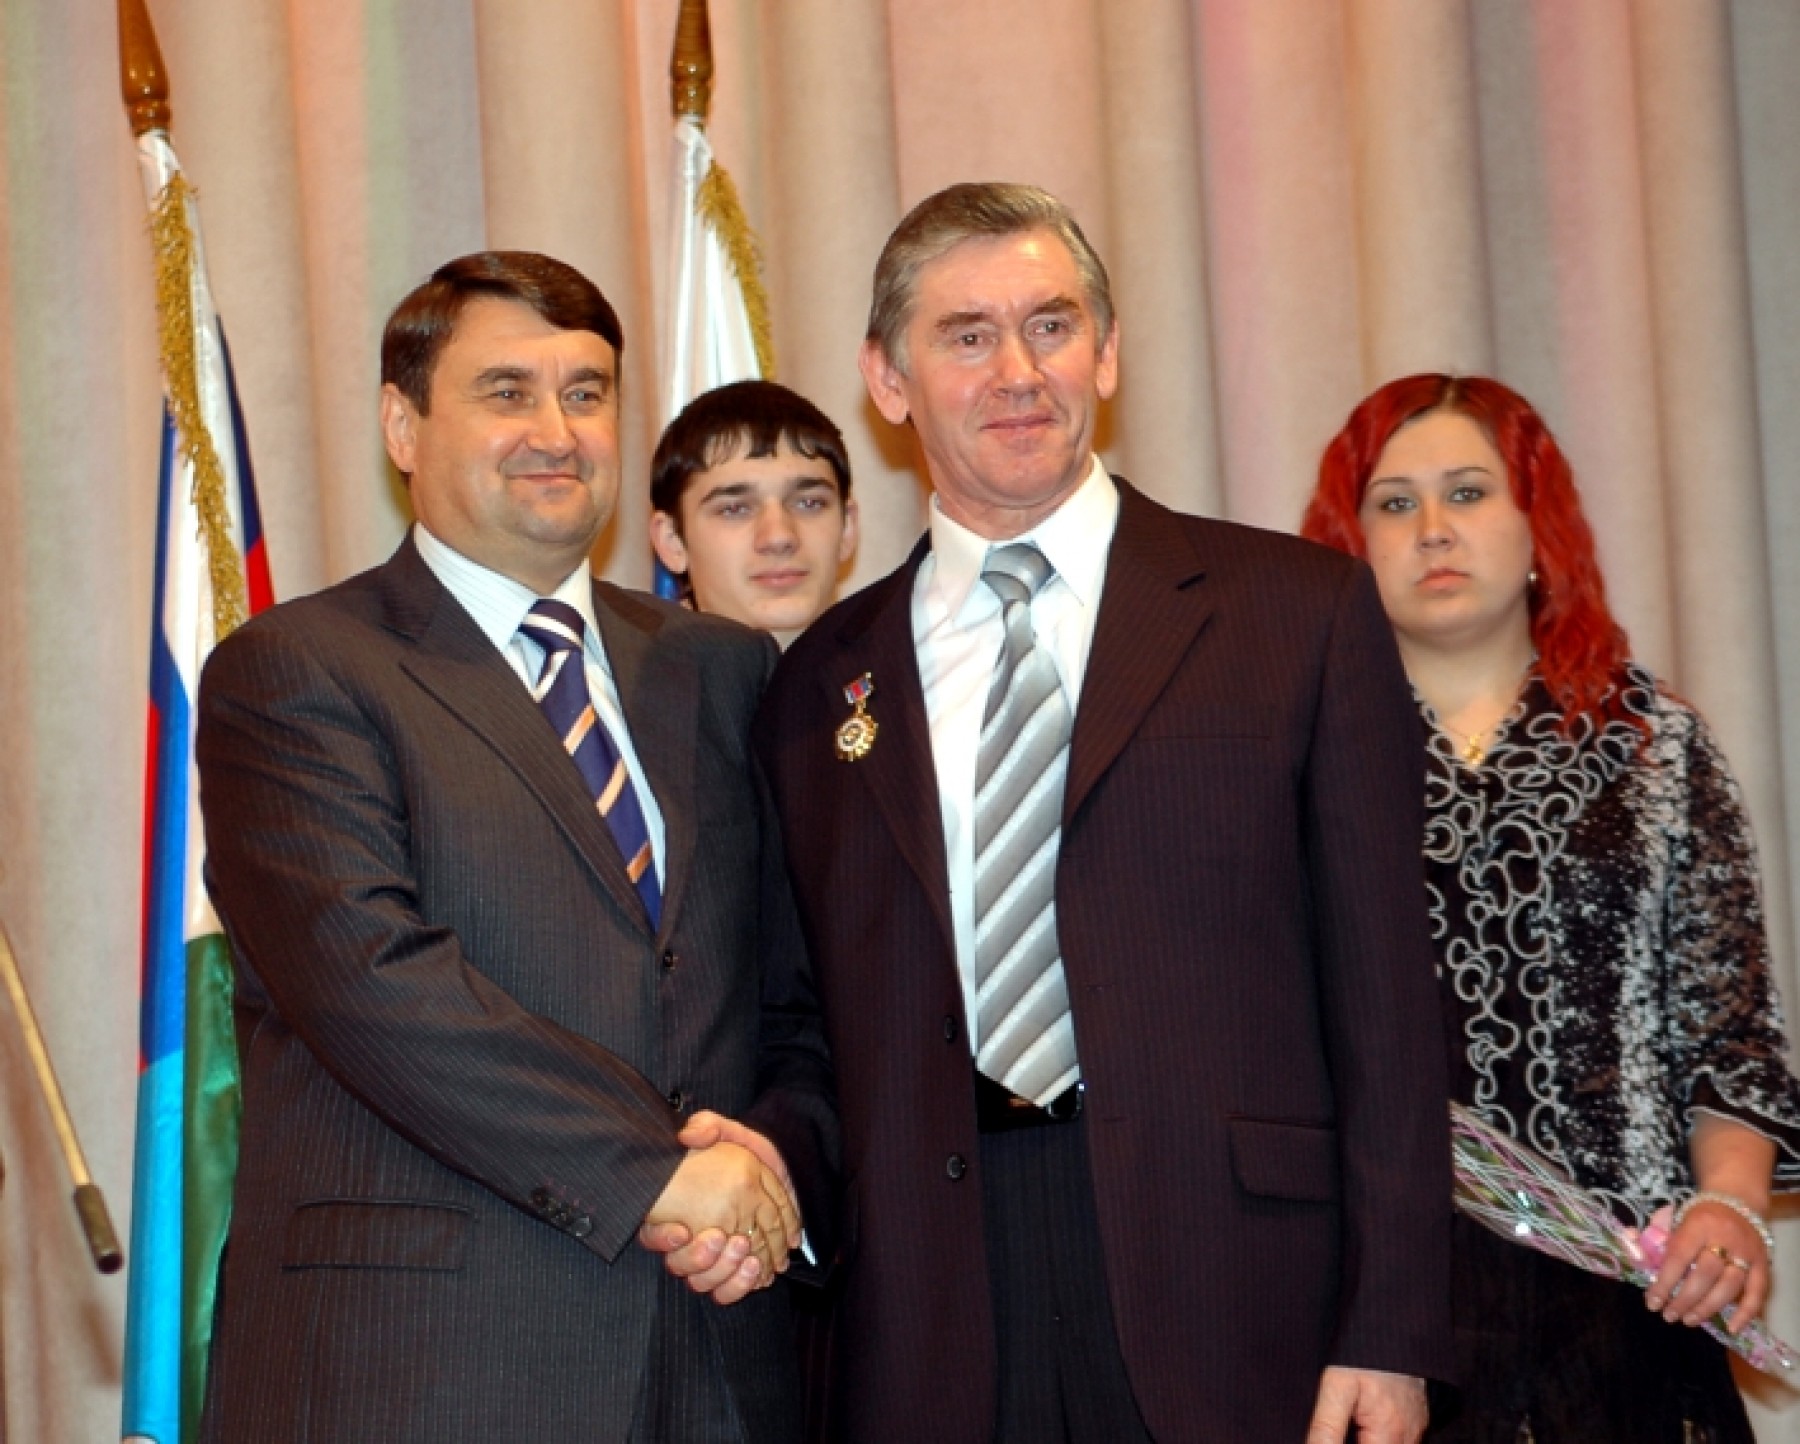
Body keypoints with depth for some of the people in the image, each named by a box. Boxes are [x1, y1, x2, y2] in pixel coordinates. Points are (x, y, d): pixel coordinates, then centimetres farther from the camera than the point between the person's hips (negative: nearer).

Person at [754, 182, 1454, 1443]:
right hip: (929, 1333, 2)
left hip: (1231, 1298, -1)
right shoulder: (818, 689, 12)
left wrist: (1391, 1332, -5)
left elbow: (1383, 995, 0)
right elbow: (817, 1030, 14)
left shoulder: (1301, 613, 4)